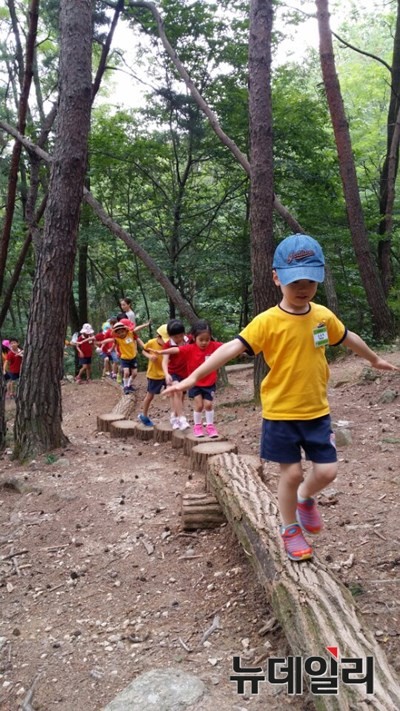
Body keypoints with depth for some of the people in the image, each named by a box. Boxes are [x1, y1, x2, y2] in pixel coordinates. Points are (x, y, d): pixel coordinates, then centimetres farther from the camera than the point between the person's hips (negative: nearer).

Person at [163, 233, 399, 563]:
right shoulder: (267, 321, -15)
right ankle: (290, 530, 28)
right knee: (292, 473, 4)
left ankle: (305, 498, 38)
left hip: (316, 411, 4)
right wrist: (194, 376, -33)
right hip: (280, 413, -4)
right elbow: (232, 348, -24)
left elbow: (348, 338, 20)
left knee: (327, 471, 4)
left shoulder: (323, 315, 1)